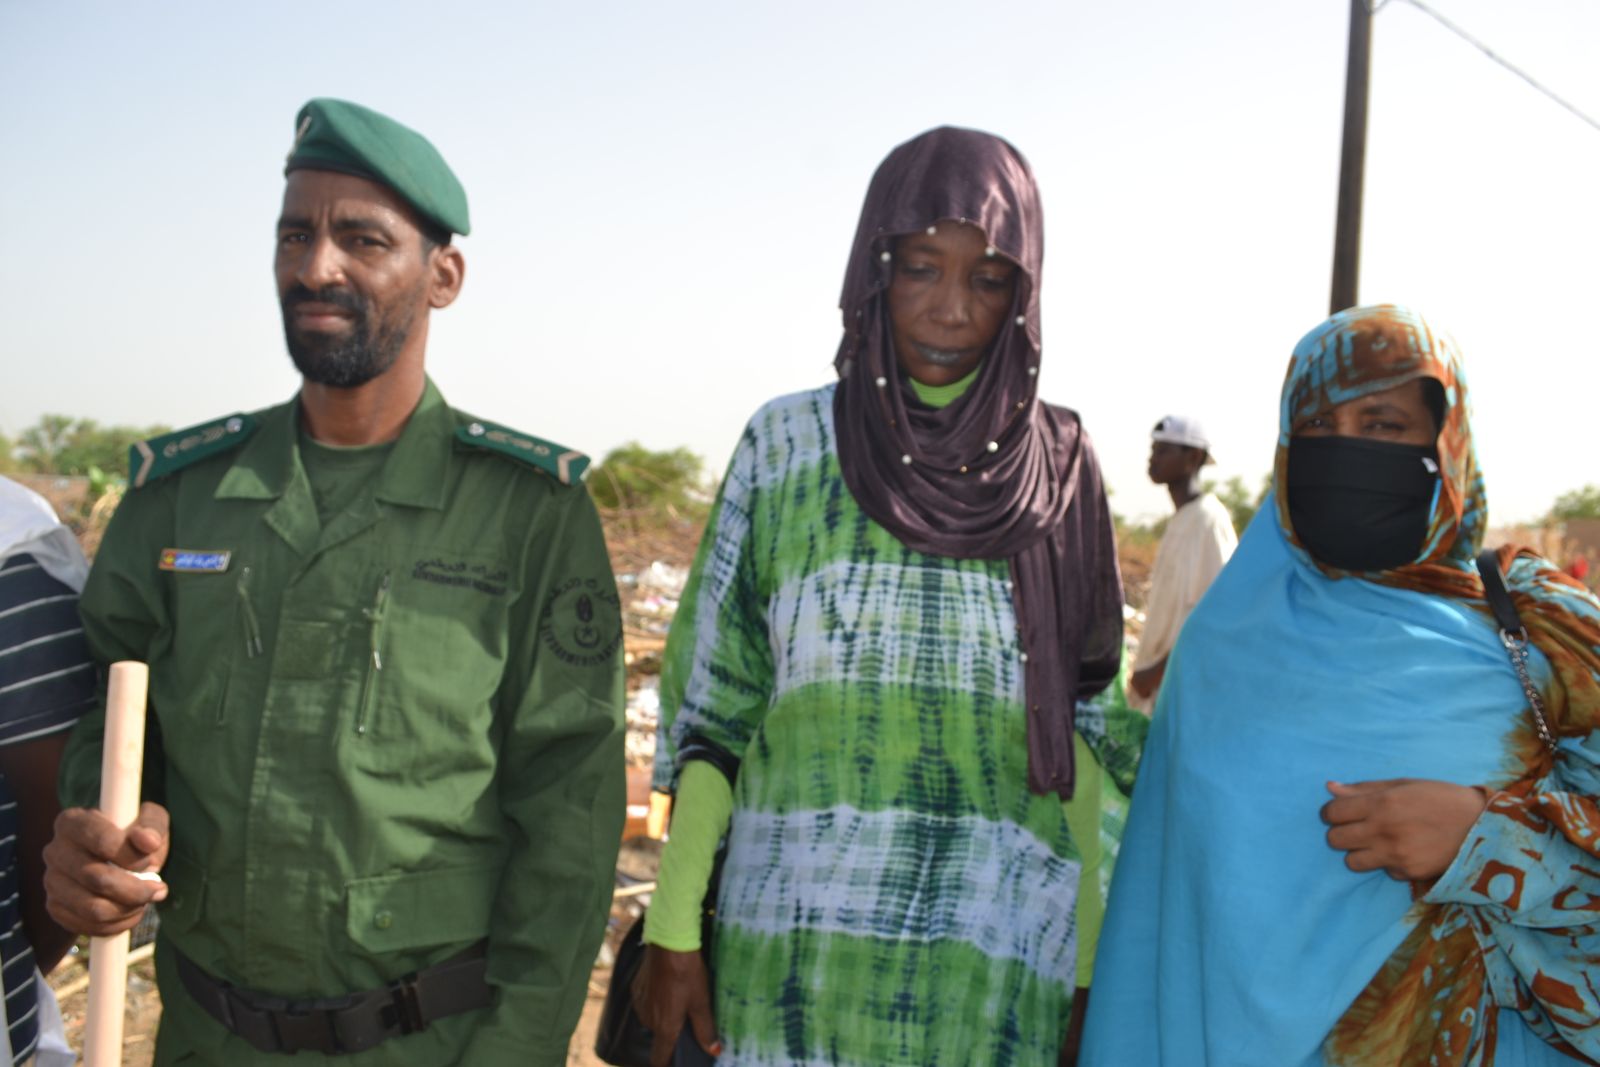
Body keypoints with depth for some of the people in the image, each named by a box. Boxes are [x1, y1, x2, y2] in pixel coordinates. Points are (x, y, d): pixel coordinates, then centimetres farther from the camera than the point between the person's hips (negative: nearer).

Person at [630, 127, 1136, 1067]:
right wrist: (672, 928, -2)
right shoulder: (786, 445, 2)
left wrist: (1092, 956, 5)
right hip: (802, 940, 0)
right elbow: (713, 704, 3)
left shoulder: (1059, 471, 5)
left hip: (999, 959, 1)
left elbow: (1082, 725, 8)